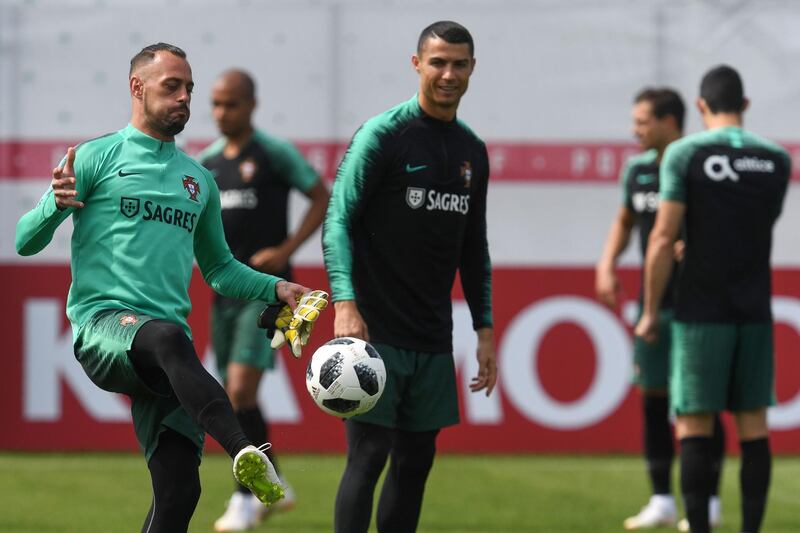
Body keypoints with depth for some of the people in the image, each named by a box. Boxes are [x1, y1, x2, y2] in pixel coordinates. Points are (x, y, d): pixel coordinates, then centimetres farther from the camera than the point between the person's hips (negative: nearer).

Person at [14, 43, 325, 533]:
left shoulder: (199, 179, 23)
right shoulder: (99, 157, 7)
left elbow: (219, 268, 33)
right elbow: (26, 241, 3)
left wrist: (274, 288, 15)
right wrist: (56, 205, -18)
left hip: (164, 359, 6)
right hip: (103, 326, -6)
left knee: (179, 490, -10)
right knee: (167, 336, -40)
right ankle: (245, 454, -59)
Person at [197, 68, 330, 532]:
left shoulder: (274, 153, -5)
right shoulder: (207, 162, 12)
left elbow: (323, 198, -3)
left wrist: (287, 249, -12)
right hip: (226, 290, 6)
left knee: (241, 390, -16)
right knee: (235, 397, 10)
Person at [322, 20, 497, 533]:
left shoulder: (472, 151, 13)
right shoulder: (383, 134, -7)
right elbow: (338, 220, -12)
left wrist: (485, 328, 14)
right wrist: (345, 304, -25)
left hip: (433, 338, 6)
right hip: (376, 331, -6)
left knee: (415, 462, 8)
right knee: (368, 456, -11)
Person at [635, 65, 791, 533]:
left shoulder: (684, 154, -7)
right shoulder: (777, 160, 5)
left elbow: (663, 237, -11)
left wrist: (650, 312, -3)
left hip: (702, 312, -3)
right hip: (755, 310, 3)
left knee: (694, 425, -1)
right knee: (753, 423, 7)